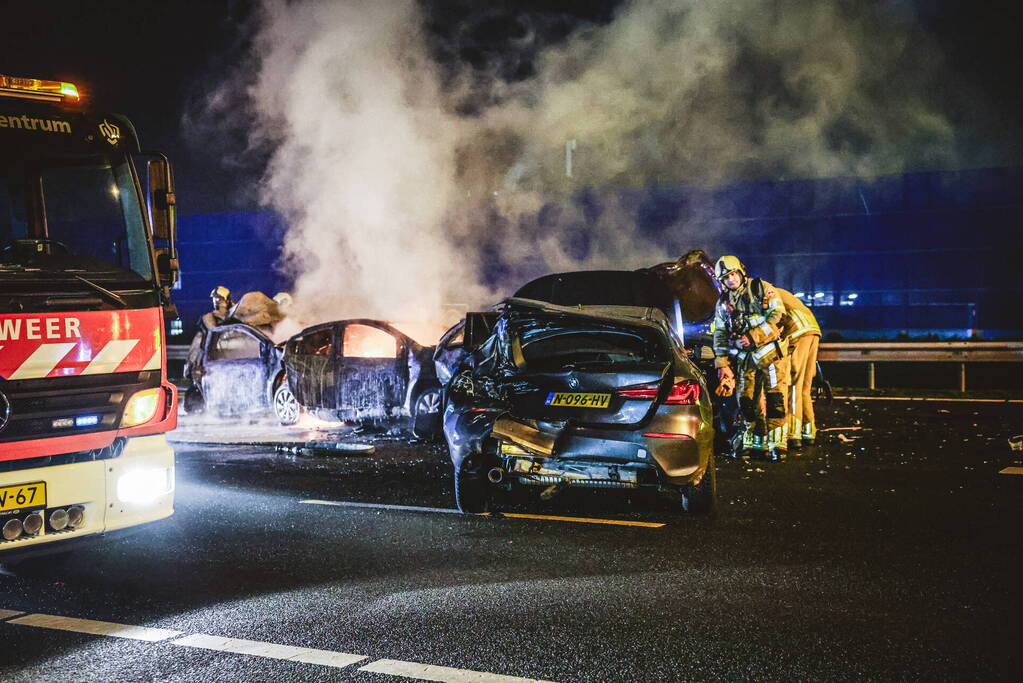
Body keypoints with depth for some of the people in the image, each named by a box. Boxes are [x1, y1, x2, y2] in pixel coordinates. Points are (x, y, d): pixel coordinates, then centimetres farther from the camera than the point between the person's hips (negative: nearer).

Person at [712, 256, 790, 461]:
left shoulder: (762, 289, -3)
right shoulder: (723, 303, 11)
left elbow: (778, 315, -13)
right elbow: (720, 335, 13)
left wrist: (754, 336, -20)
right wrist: (722, 365, 5)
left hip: (771, 352, -5)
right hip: (745, 358, 5)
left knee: (775, 400, -8)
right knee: (747, 403, 3)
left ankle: (777, 444, -5)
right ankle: (756, 445, 12)